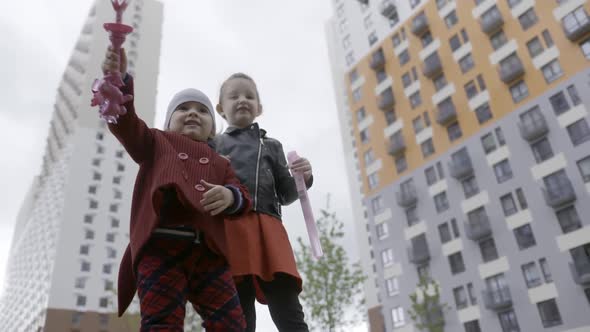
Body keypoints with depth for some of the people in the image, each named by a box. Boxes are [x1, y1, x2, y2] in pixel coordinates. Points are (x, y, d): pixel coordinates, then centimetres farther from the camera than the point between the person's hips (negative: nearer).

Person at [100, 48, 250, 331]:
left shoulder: (219, 163, 26)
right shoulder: (157, 144, 22)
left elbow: (242, 196, 13)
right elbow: (127, 123, 4)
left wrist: (230, 196, -14)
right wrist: (119, 80, -15)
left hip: (207, 251, 3)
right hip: (161, 245, -2)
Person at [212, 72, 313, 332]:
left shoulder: (271, 146, 27)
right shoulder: (212, 144, 22)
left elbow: (285, 195, 23)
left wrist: (303, 178, 2)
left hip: (268, 230, 1)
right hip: (228, 230, -1)